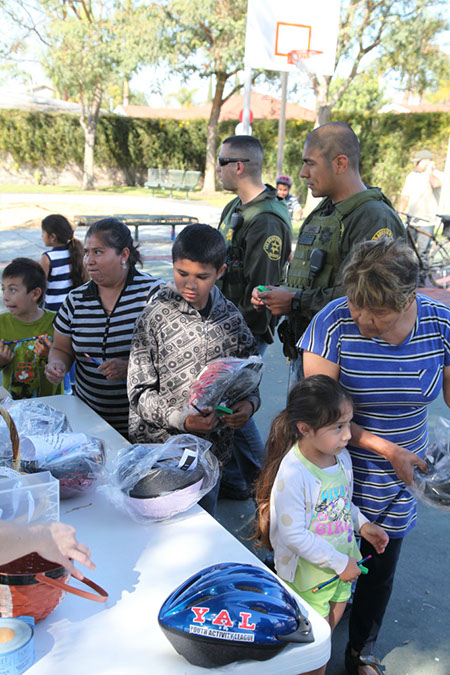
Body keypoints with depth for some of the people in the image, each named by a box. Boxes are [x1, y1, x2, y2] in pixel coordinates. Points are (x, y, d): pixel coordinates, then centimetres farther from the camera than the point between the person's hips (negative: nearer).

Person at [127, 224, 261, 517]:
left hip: (212, 448, 4)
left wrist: (250, 403, -11)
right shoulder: (155, 316, -11)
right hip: (160, 447, -3)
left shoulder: (231, 316, 0)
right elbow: (140, 391, -11)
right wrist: (181, 419, -25)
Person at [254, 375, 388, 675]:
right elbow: (293, 535, -26)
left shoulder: (341, 456, -7)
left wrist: (362, 524, -5)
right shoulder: (292, 475, -31)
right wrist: (339, 563, -21)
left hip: (342, 565, 7)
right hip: (308, 576, -7)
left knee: (329, 630, 26)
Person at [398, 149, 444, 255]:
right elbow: (404, 197, 16)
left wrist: (429, 170, -12)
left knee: (422, 253, -3)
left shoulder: (438, 175, -2)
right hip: (410, 221, 4)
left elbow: (436, 184, -27)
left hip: (426, 222, -4)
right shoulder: (411, 176, 12)